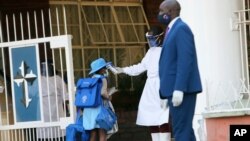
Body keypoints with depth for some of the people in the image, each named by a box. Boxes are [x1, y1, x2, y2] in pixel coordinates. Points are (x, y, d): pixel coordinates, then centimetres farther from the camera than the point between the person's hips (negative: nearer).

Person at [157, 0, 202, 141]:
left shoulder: (181, 28, -10)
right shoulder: (174, 30, 21)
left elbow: (185, 60, -19)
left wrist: (178, 89, -25)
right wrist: (166, 92, 20)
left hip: (182, 89, -10)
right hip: (176, 89, 10)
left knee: (181, 129, -12)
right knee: (184, 129, 9)